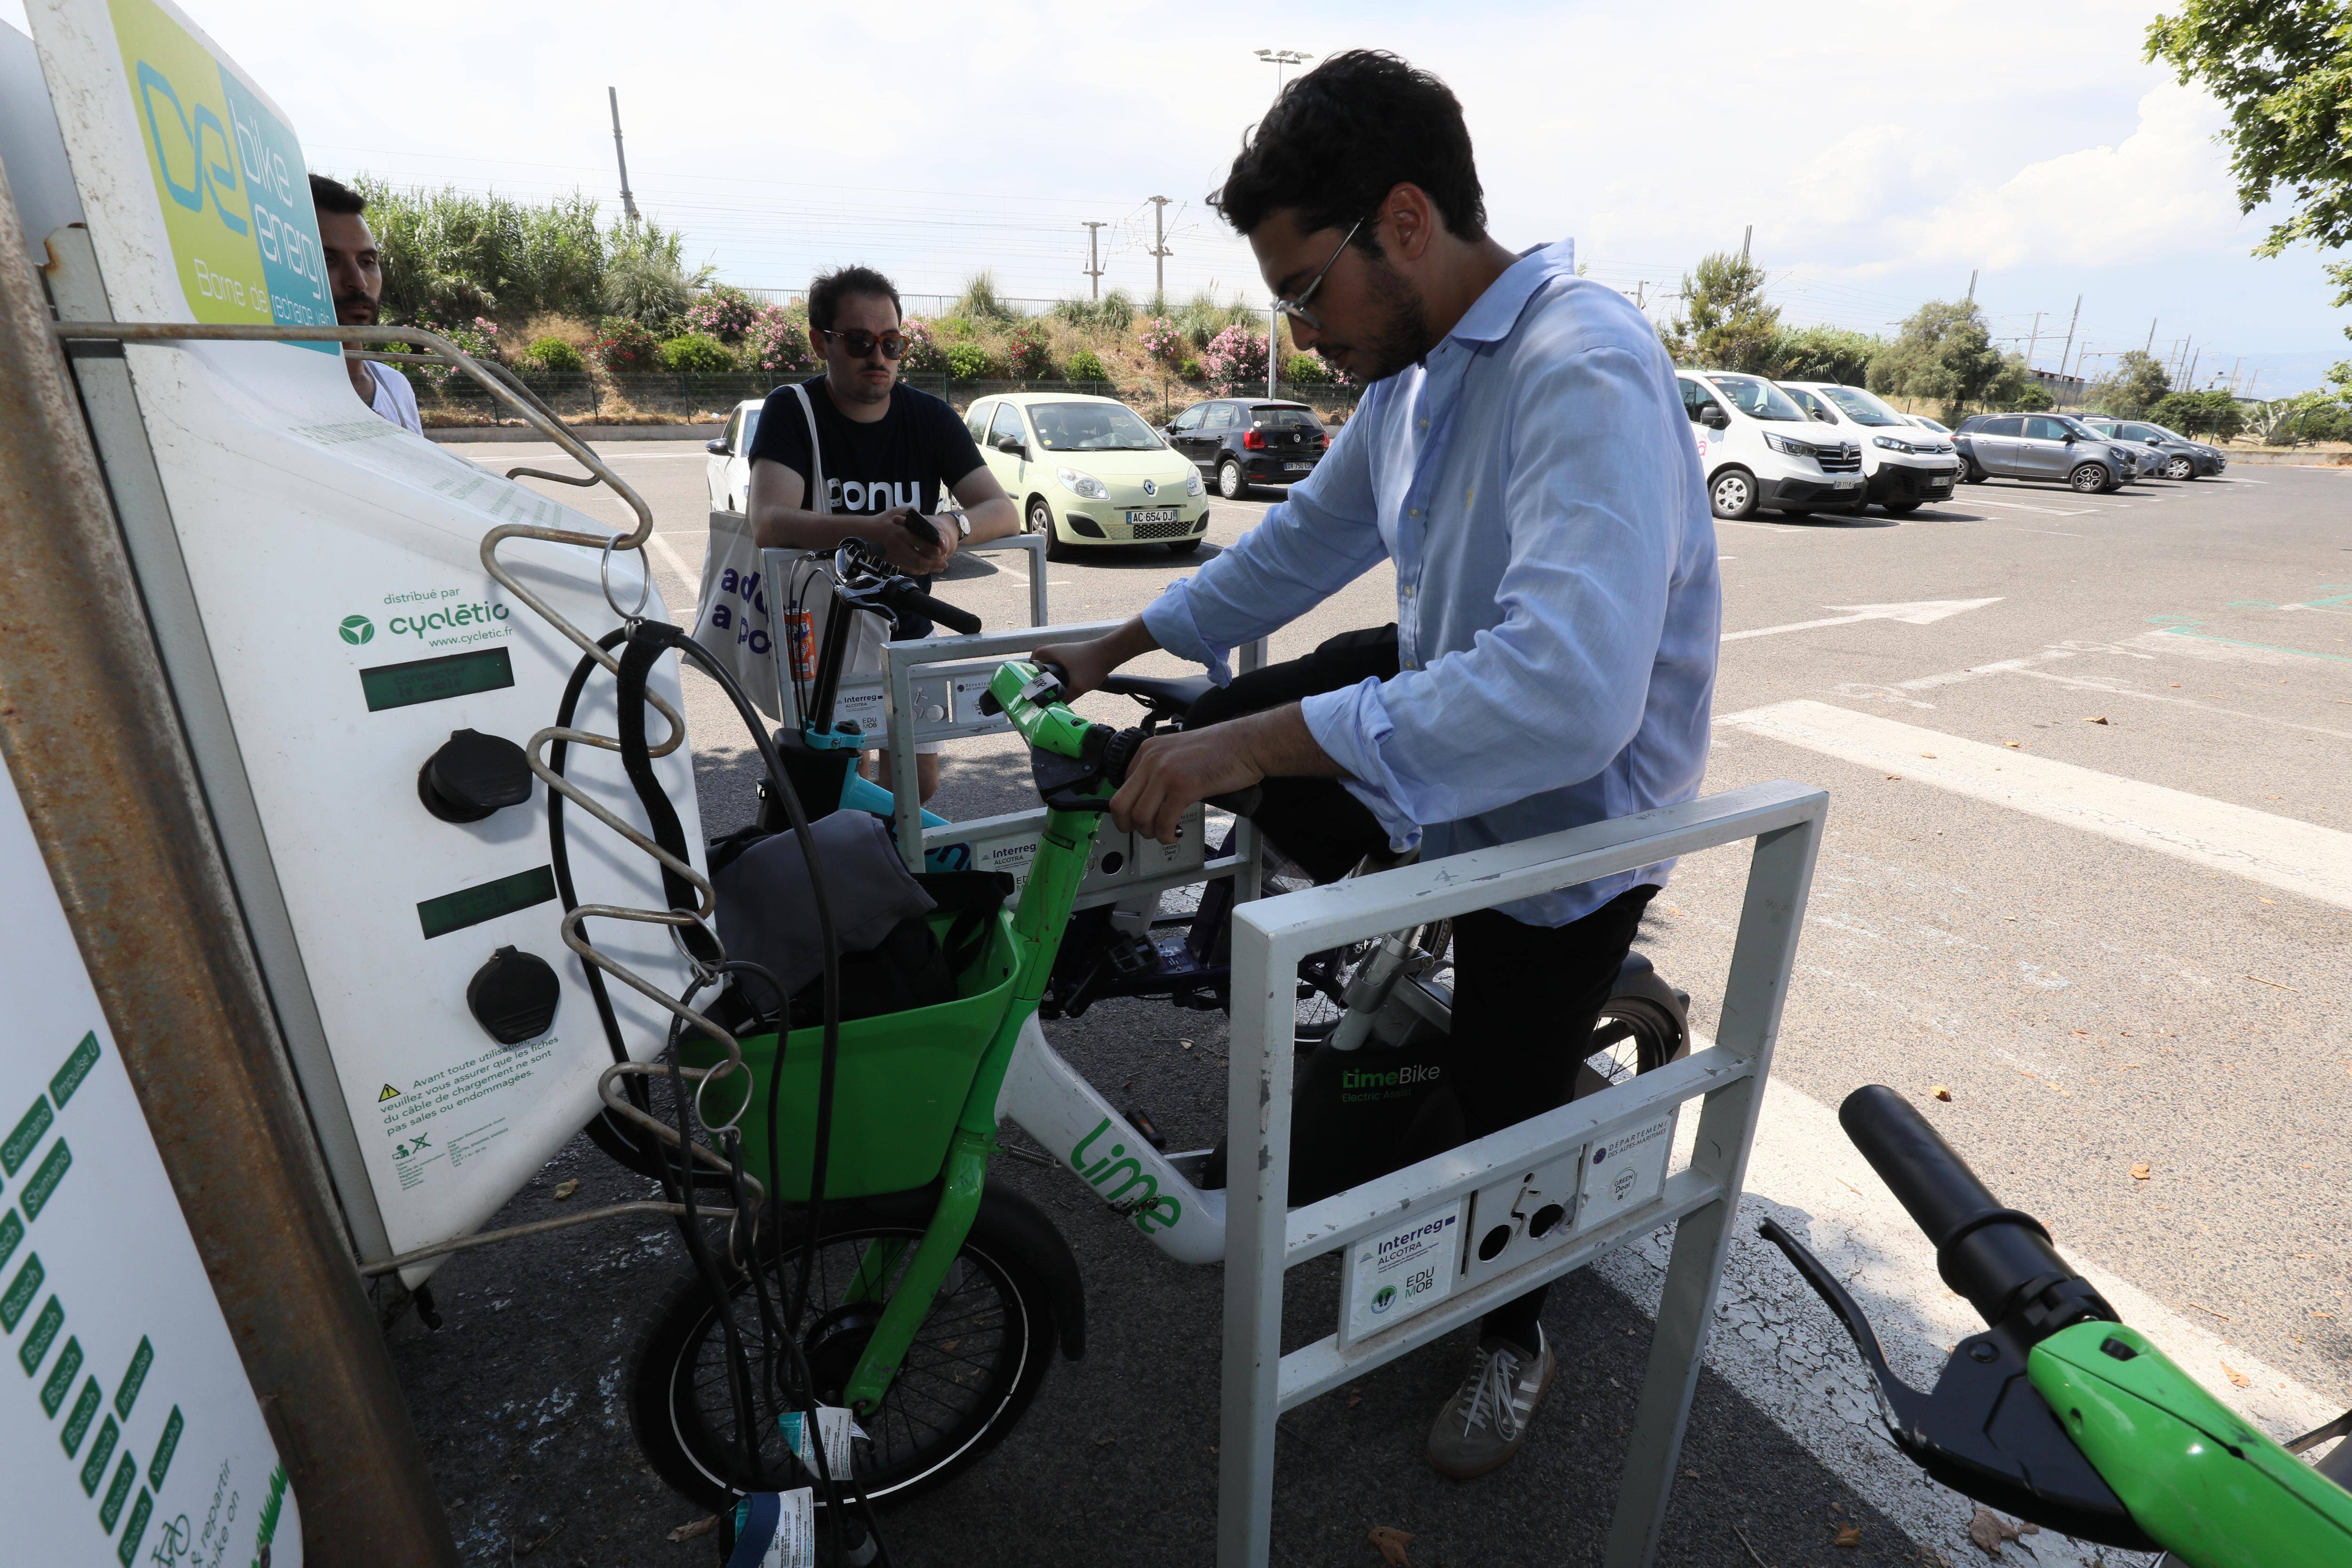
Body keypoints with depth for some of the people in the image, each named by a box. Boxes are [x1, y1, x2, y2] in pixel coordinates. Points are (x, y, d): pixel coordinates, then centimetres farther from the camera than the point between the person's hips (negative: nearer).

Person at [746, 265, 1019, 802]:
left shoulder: (931, 417, 0)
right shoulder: (792, 411, -9)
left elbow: (1005, 512, -11)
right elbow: (769, 524, -26)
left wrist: (955, 527, -35)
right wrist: (874, 530, -43)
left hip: (905, 627, 4)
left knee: (919, 783, 6)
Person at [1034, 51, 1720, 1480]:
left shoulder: (1585, 372, -30)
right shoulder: (1417, 365, -1)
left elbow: (1570, 688, -44)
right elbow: (1311, 536, 10)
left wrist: (1256, 743, -43)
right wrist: (1121, 646, 9)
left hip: (1569, 812, -7)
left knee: (1503, 1105, 8)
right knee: (1227, 734, 3)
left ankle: (1516, 1341, 43)